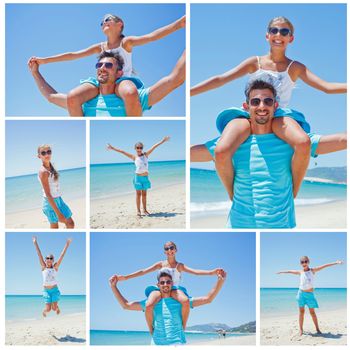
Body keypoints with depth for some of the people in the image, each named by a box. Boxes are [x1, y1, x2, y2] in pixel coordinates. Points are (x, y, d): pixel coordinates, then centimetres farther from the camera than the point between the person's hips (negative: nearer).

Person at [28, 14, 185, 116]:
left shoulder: (126, 42, 2)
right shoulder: (100, 47, 15)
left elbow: (151, 36, -12)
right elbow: (73, 55, 17)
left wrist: (178, 24, -28)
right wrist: (44, 60, 16)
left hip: (123, 80, -4)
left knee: (131, 94, -44)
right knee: (72, 97, -23)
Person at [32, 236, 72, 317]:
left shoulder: (55, 267, 1)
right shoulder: (44, 267, 1)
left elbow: (62, 255, -3)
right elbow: (39, 254, -2)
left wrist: (67, 244, -6)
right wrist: (35, 243, -3)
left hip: (55, 289, 0)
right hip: (46, 290, 0)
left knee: (54, 308, -5)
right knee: (48, 309, -4)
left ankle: (57, 307, 32)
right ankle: (44, 311, 33)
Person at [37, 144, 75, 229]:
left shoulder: (51, 167, 6)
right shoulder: (43, 172, -20)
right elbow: (48, 194, -22)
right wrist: (58, 213, -24)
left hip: (58, 200, 8)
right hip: (51, 203, -8)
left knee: (70, 223, 12)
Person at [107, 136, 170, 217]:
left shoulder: (146, 155, 6)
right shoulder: (134, 157, 1)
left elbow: (154, 147, 3)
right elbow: (123, 152, -1)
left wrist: (162, 141, 2)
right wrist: (113, 148, -3)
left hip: (145, 177, 2)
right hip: (138, 177, -2)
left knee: (144, 194, 11)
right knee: (138, 194, 2)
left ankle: (145, 210, 19)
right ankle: (138, 211, 6)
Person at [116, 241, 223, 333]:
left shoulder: (180, 266, 15)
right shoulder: (161, 264, 17)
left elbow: (195, 271, 0)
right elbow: (143, 271, 11)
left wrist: (211, 272, -17)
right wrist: (125, 277, 2)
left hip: (174, 289, 0)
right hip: (159, 288, 0)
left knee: (186, 301, -36)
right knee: (148, 306, -34)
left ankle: (183, 329, -12)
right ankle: (151, 331, -8)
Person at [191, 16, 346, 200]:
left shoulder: (295, 67, 12)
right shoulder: (255, 63, 13)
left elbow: (326, 87, 3)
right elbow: (221, 79, 6)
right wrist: (188, 92, -3)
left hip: (279, 116, 0)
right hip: (249, 114, 0)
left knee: (303, 143, -36)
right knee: (221, 152, -31)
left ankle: (293, 196, -12)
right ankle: (233, 197, -3)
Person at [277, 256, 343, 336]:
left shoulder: (313, 270, 1)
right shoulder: (300, 272, 7)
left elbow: (324, 266, -3)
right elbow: (290, 271, 23)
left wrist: (336, 263, -5)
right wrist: (282, 272, 38)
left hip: (310, 294, -2)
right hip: (301, 293, 2)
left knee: (312, 312, 1)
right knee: (301, 311, 3)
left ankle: (317, 329, 12)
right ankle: (301, 330, 8)